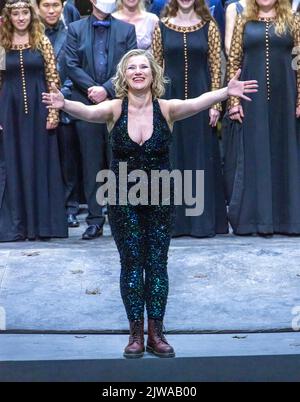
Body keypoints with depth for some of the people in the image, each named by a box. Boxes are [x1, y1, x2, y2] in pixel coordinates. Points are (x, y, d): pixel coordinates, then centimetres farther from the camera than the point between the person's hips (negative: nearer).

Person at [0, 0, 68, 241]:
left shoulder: (42, 41, 3)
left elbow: (53, 78, 1)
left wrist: (53, 112, -6)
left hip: (38, 109, -1)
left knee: (40, 163, 4)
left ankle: (42, 222, 12)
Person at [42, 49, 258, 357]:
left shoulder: (166, 108, -8)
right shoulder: (115, 109, -8)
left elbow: (196, 103, -26)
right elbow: (88, 112, -27)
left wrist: (226, 93, -45)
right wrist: (64, 105, -50)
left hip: (160, 198, 0)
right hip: (123, 198, 0)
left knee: (157, 264, 6)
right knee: (131, 264, 5)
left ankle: (156, 333, 17)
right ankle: (136, 333, 16)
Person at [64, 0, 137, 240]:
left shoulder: (126, 29, 9)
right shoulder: (75, 29, 9)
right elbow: (72, 65, 1)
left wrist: (107, 89, -12)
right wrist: (93, 89, -10)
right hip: (87, 104, 0)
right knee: (92, 164, 3)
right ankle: (95, 221, 9)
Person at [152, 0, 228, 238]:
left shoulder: (209, 26, 3)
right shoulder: (162, 27, 5)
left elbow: (216, 67, 1)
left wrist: (215, 104, -5)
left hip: (200, 98, -1)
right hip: (170, 98, 1)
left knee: (201, 156, 2)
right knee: (171, 157, 4)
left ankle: (203, 220, 8)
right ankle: (173, 219, 11)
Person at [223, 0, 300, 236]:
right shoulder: (244, 22, 6)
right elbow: (233, 62, 4)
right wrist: (233, 100, -4)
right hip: (251, 100, 0)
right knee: (251, 156, 3)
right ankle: (254, 217, 10)